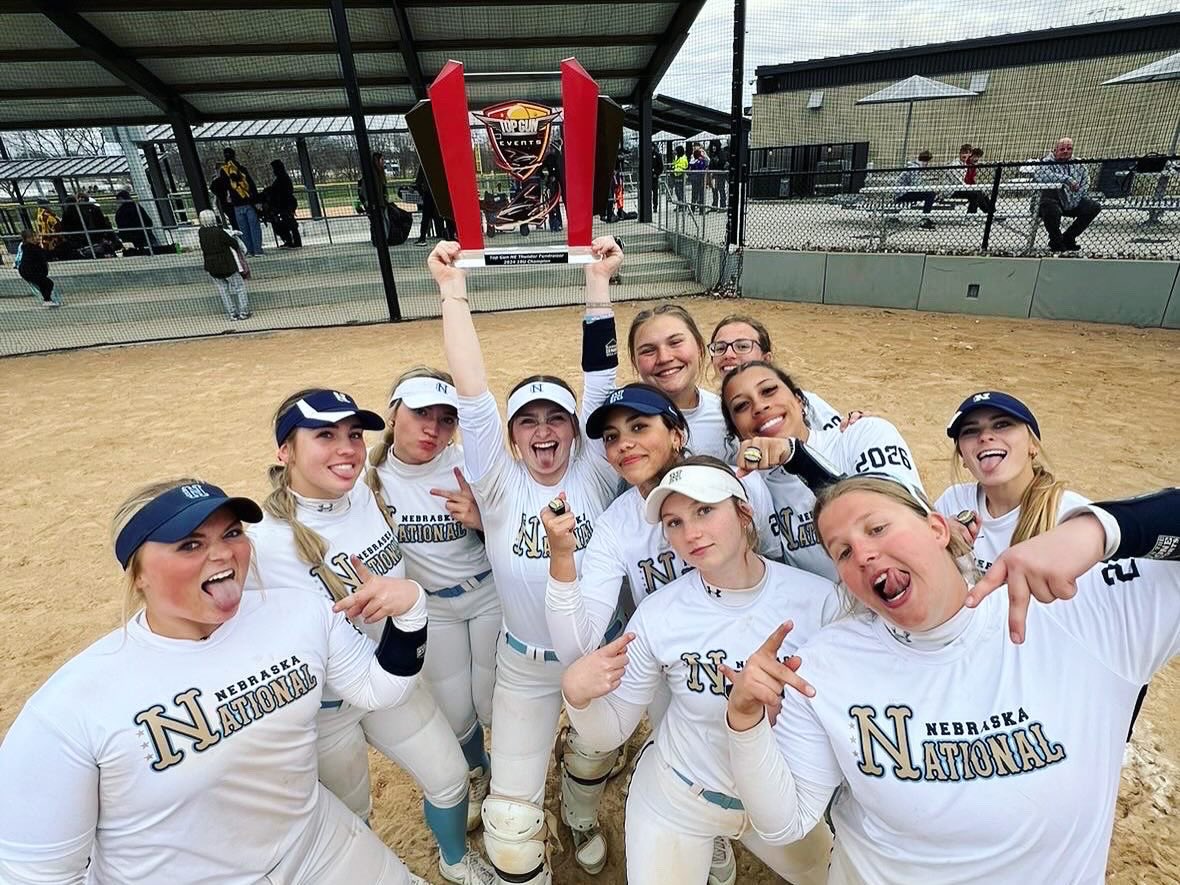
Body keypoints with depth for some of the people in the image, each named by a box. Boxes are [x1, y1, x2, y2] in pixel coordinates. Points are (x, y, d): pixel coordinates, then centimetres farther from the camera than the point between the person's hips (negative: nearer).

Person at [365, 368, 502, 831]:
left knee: (495, 706, 10)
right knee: (455, 715, 13)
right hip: (430, 607, 2)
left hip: (488, 595, -1)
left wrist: (481, 519, -31)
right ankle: (476, 776, 49)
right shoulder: (369, 475, -17)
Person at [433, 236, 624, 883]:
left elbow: (602, 383, -22)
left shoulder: (594, 474, -13)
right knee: (512, 819, 4)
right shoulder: (500, 484, -15)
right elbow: (471, 393, -25)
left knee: (595, 759, 28)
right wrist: (454, 291, -28)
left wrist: (597, 282, -25)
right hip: (526, 667, -1)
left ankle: (581, 819, 64)